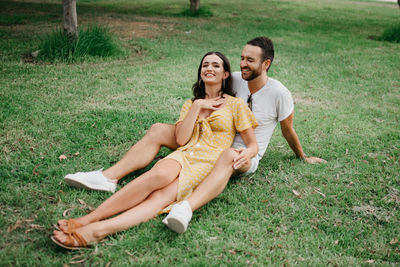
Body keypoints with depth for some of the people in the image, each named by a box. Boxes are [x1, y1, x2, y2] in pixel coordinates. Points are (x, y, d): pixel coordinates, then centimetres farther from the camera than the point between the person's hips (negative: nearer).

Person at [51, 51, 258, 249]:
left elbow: (253, 146, 11)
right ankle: (91, 218, -46)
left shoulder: (235, 104, 15)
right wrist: (197, 106, 4)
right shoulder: (191, 103, 24)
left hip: (209, 163, -2)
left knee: (161, 196, -32)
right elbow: (181, 139, 7)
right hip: (183, 156, 2)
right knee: (160, 174, -37)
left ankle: (95, 229, -49)